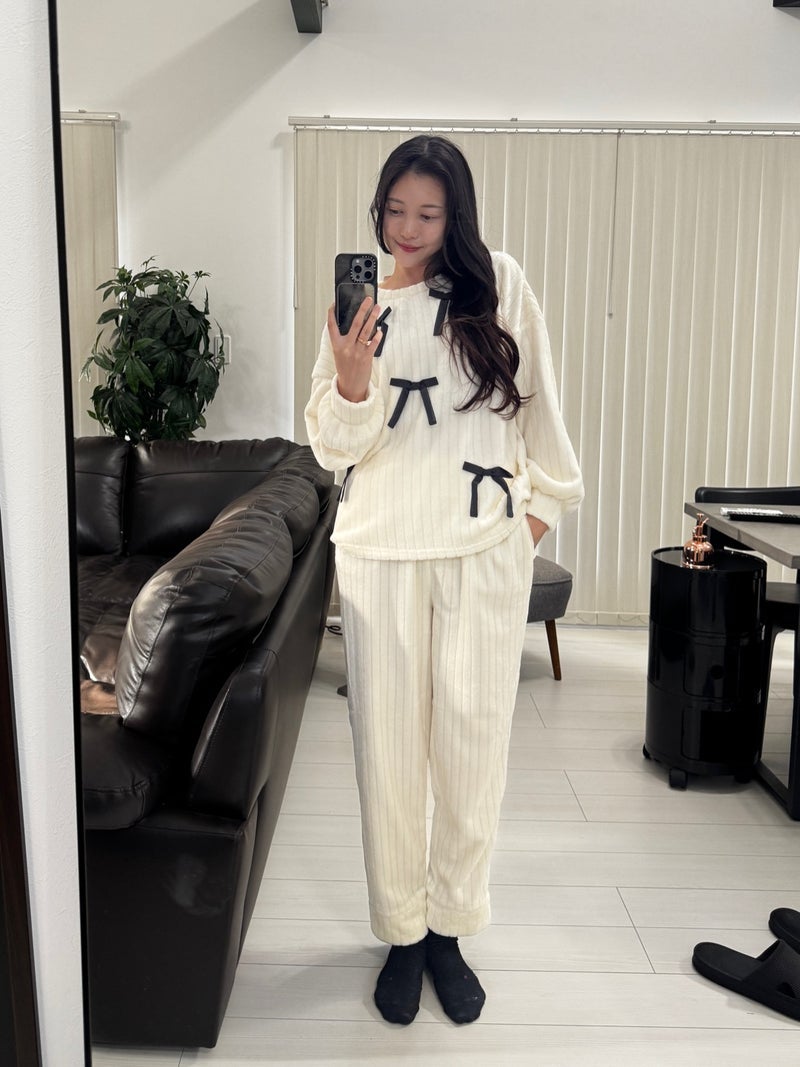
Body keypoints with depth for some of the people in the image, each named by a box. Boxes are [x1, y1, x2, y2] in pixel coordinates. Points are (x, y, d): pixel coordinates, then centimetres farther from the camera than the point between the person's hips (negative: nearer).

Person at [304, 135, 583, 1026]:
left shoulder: (498, 284, 3)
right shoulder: (360, 303, 6)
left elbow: (537, 399, 11)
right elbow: (332, 448, 1)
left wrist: (546, 500, 10)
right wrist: (353, 377, -17)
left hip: (485, 551, 0)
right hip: (380, 552, 1)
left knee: (473, 749, 6)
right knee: (388, 751, 5)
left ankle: (451, 928, 25)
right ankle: (401, 932, 23)